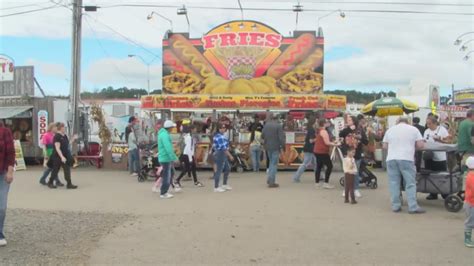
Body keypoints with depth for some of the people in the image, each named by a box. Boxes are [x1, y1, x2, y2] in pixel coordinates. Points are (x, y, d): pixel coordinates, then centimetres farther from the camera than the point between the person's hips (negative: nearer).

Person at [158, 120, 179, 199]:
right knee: (166, 176, -3)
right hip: (166, 158, -10)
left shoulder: (163, 133, 14)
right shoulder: (165, 135, -19)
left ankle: (164, 191, 23)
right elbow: (168, 148, -25)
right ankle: (163, 193, 5)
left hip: (164, 158, 10)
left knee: (168, 175, 17)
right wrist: (174, 157, -24)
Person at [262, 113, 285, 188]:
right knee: (274, 164, -1)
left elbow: (262, 136, 10)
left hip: (268, 147, 6)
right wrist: (283, 146, -3)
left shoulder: (266, 125, 5)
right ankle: (271, 182, -2)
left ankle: (269, 179, 21)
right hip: (276, 147, -6)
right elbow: (281, 137, -14)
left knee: (271, 162, 21)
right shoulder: (279, 126, -11)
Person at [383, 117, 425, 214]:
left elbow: (385, 146, 15)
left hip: (391, 159, 3)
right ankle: (413, 207, -2)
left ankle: (395, 206, 8)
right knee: (410, 184, 1)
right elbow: (421, 145, 3)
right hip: (406, 159, -3)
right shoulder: (413, 129, 7)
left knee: (394, 183, 6)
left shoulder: (390, 130, 14)